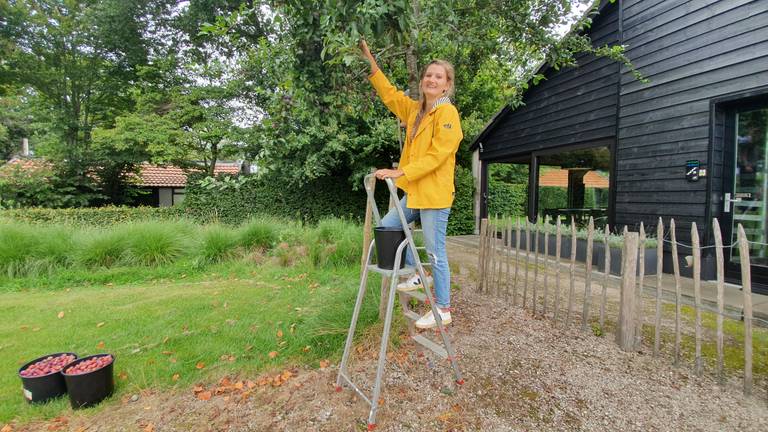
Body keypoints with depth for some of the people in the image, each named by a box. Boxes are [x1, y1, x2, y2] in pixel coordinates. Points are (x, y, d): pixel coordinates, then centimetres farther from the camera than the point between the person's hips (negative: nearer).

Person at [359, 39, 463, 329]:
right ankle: (417, 275, 27)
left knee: (435, 254, -1)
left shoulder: (447, 113, -11)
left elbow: (436, 156, -18)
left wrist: (400, 172, -22)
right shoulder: (415, 109, 14)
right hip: (413, 192, 9)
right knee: (387, 227, 13)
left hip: (435, 194, -9)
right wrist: (370, 61, 19)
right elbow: (390, 94, 24)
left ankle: (443, 310, 16)